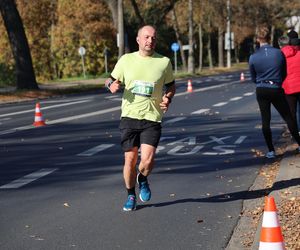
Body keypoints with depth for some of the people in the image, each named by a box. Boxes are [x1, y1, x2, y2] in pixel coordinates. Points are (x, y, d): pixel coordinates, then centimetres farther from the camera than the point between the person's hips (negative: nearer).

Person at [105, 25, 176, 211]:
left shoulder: (164, 62, 3)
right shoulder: (126, 60, 5)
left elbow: (171, 85, 17)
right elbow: (111, 79, 16)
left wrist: (168, 98, -3)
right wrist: (111, 84, -8)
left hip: (152, 118, -1)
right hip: (129, 116, 1)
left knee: (148, 160, -15)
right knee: (130, 159, 3)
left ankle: (143, 179, 20)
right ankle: (131, 196, 24)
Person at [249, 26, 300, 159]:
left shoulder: (253, 57, -6)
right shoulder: (279, 53, -6)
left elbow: (253, 78, 8)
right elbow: (284, 74, 7)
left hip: (261, 91, 1)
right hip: (276, 90, -1)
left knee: (265, 121, 7)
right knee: (288, 118, 11)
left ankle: (271, 151, 8)